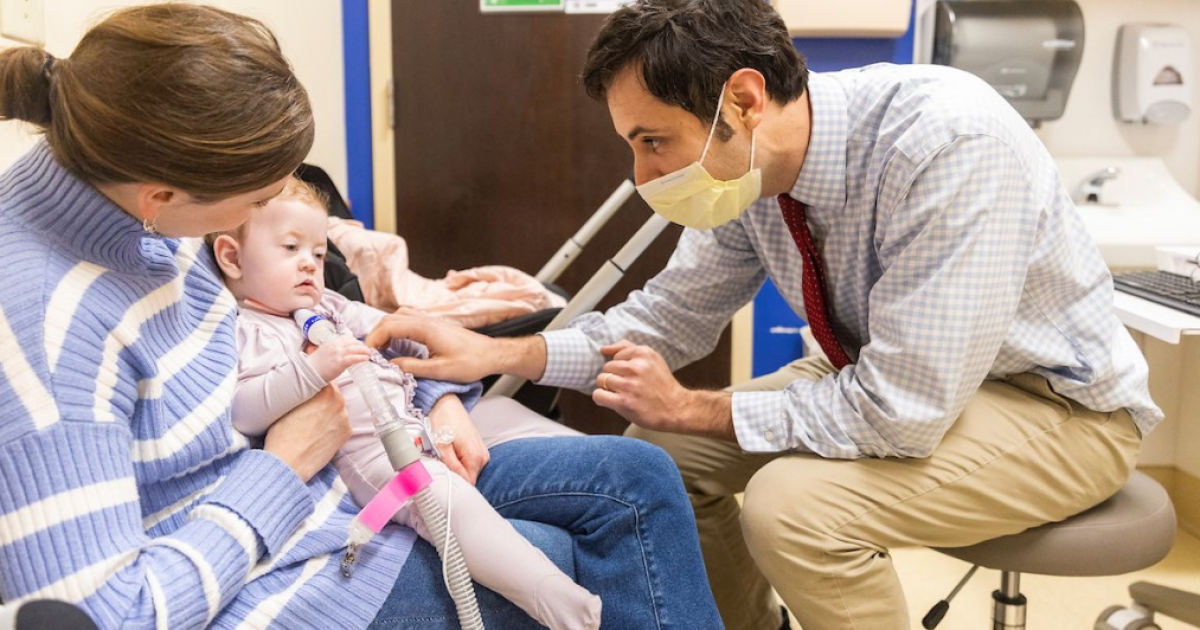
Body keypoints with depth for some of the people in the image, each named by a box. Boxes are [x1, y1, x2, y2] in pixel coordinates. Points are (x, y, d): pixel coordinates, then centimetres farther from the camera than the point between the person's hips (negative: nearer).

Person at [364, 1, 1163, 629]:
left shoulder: (947, 144, -34)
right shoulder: (744, 167, -11)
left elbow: (905, 412, -34)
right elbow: (673, 314, 2)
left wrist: (693, 408, -22)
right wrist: (499, 353, -11)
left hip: (1054, 402, -6)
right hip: (888, 374, 7)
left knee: (794, 503, -29)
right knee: (661, 449, -2)